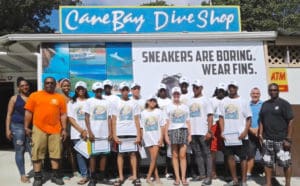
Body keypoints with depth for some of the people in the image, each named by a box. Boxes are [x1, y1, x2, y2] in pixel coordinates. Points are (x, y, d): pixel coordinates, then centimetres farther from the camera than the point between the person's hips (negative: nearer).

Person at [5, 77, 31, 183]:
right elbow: (9, 115, 4)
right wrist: (8, 129, -4)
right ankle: (22, 174, 10)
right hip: (17, 126, -1)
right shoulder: (14, 98, 4)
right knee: (20, 151, 3)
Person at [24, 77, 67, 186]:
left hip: (55, 130, 1)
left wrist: (64, 129, 2)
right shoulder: (34, 96, 3)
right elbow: (28, 112, 3)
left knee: (55, 153, 8)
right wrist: (26, 127, -2)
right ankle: (37, 177, 13)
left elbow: (63, 115, 6)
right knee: (37, 153, 3)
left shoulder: (60, 98, 5)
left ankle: (55, 176, 21)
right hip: (39, 129, -1)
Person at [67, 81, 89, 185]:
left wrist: (87, 131, -7)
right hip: (77, 133, 1)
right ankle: (84, 176, 7)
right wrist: (81, 131, -7)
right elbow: (71, 118, 2)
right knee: (80, 154, 1)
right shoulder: (72, 102, 9)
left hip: (89, 132, -1)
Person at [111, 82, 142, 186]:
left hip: (132, 133, 0)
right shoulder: (116, 104, 6)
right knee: (120, 154, 4)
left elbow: (137, 120, 6)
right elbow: (114, 121, 4)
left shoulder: (134, 103, 8)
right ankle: (121, 177, 10)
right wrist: (114, 135, -5)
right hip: (120, 133, 0)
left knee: (133, 154, 2)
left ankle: (135, 177, 8)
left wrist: (138, 135, -2)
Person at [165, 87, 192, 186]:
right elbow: (167, 122, 4)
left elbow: (188, 122, 13)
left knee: (182, 155, -4)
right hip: (172, 131, -1)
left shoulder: (185, 107, 15)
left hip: (183, 130, 1)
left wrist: (189, 134, 5)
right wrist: (166, 135, -4)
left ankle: (183, 177, -1)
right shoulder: (169, 107, 9)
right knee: (175, 156, 0)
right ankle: (177, 178, 3)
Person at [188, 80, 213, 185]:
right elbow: (187, 117, 15)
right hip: (192, 132, 5)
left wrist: (209, 131, -14)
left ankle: (208, 176, 2)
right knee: (197, 154, 10)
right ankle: (202, 174, 20)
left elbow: (210, 116, -6)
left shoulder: (205, 100, 0)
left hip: (203, 132, -5)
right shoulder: (190, 101, 15)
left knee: (206, 153, -1)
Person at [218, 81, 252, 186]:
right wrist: (222, 131, -1)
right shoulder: (224, 102, 8)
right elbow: (221, 117, 9)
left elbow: (248, 118, -2)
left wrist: (245, 132, -13)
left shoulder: (242, 101, 0)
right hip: (227, 135, 3)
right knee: (230, 157, 9)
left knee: (243, 157, 1)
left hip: (240, 135, -3)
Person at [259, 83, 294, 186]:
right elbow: (261, 120, 16)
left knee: (286, 163, 2)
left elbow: (290, 121, -8)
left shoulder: (284, 103, -4)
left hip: (281, 139, -4)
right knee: (267, 163, 8)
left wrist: (288, 138, -13)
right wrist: (260, 133, 5)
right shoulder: (265, 104, 12)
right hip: (267, 139, 5)